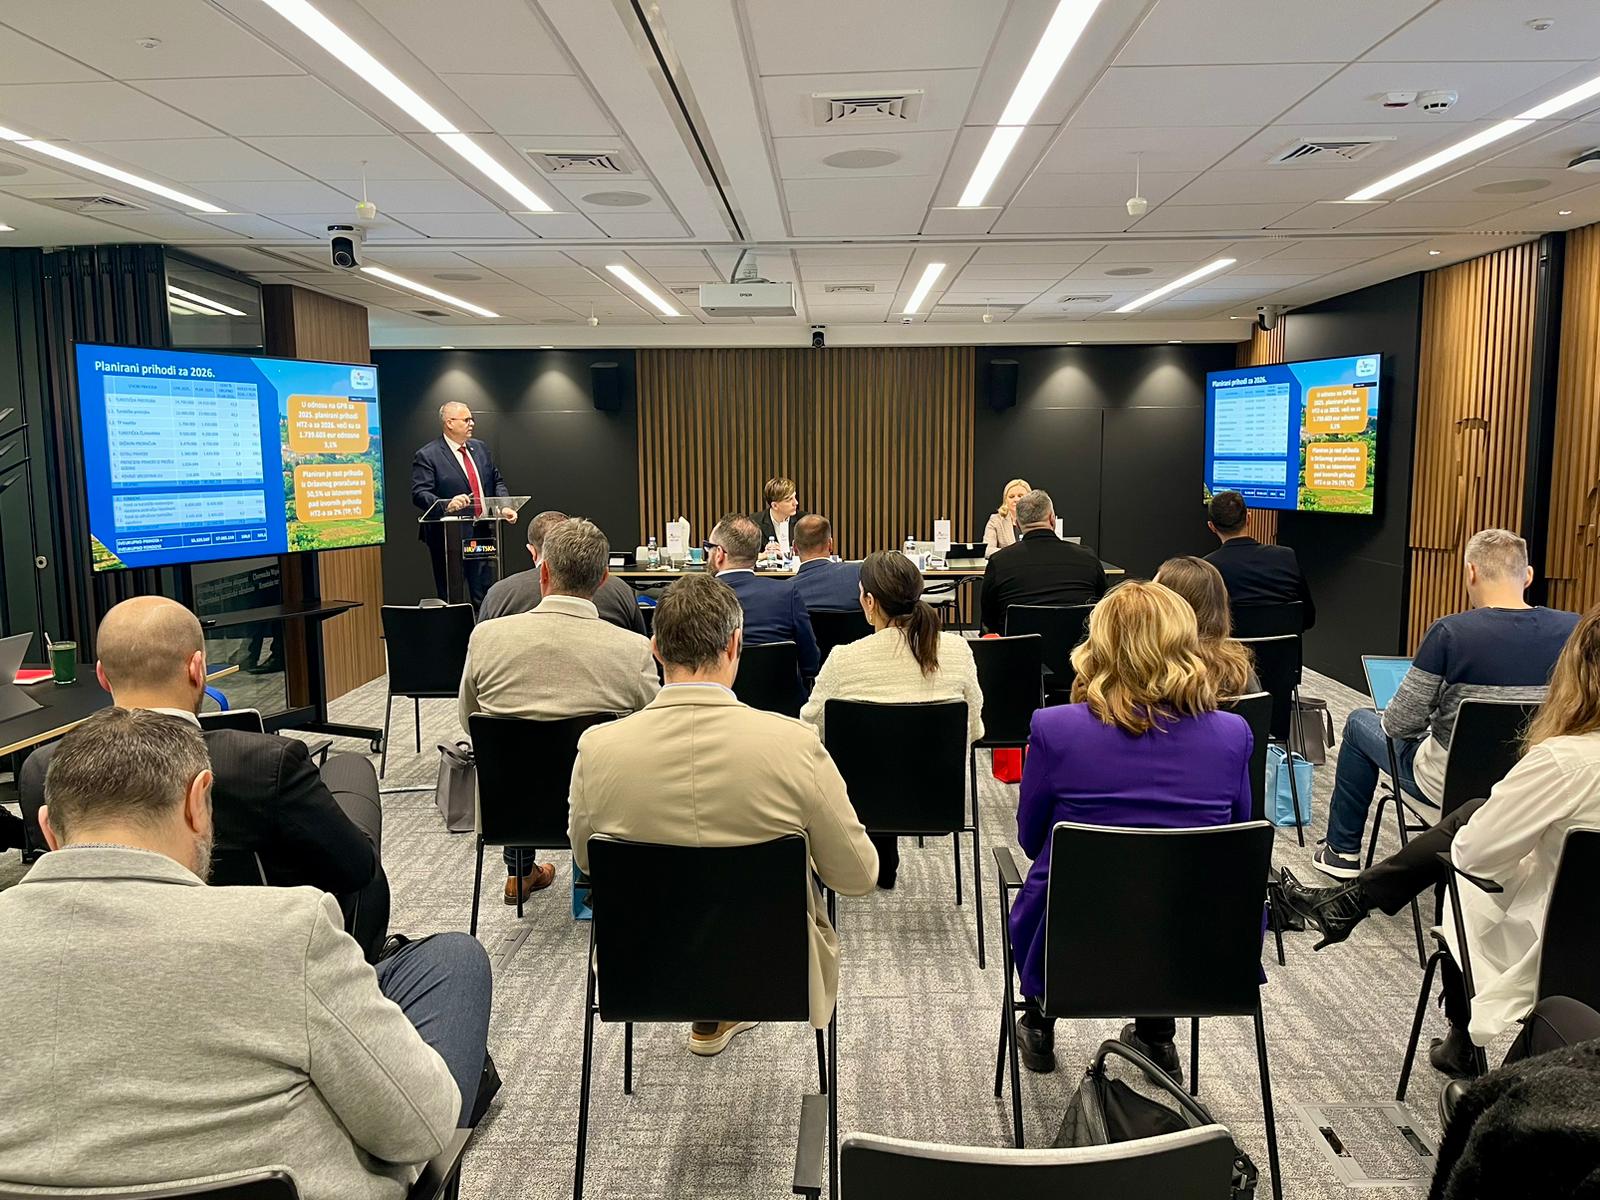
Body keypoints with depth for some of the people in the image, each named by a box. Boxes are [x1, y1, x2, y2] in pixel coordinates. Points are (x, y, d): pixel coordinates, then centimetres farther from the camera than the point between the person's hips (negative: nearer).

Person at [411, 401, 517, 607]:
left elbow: (497, 482, 16)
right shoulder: (426, 455, -7)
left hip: (482, 533, 6)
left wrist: (504, 507, -3)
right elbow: (419, 494, -15)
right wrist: (447, 504, -34)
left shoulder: (480, 448, 13)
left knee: (485, 598, 8)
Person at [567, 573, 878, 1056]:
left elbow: (585, 860, 2)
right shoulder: (795, 744, -25)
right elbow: (859, 877, -12)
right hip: (775, 972, -1)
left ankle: (711, 1016, 48)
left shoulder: (597, 747, -19)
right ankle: (716, 1017, 47)